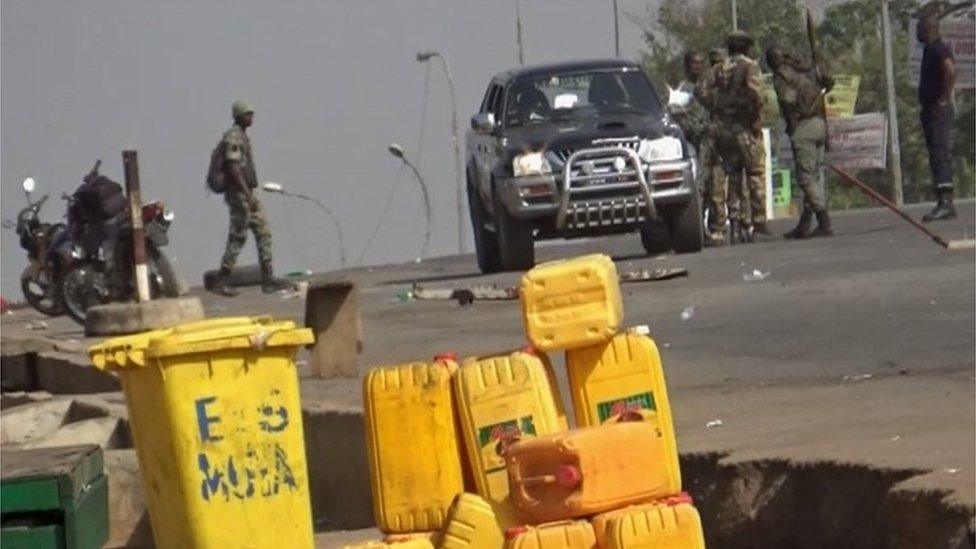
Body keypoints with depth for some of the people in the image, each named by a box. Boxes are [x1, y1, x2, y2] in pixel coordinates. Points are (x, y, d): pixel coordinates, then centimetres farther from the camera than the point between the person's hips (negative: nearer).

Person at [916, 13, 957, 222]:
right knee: (939, 156, 10)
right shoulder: (931, 50, 18)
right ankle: (945, 205, 12)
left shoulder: (939, 50, -13)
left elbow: (951, 72, -30)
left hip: (938, 111, -11)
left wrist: (943, 101, -25)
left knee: (940, 154, -15)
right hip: (931, 110, 11)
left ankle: (945, 203, -20)